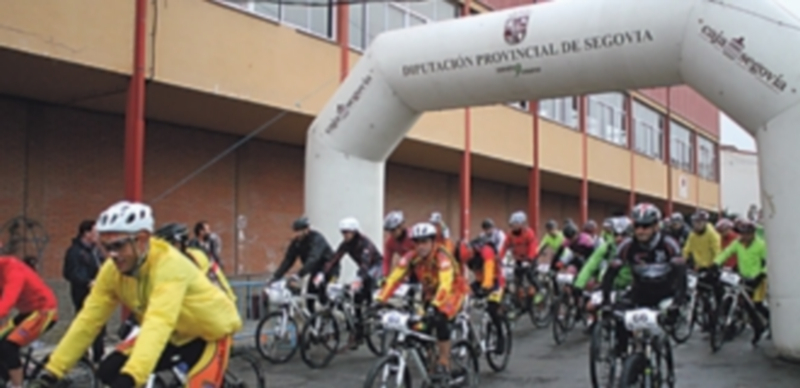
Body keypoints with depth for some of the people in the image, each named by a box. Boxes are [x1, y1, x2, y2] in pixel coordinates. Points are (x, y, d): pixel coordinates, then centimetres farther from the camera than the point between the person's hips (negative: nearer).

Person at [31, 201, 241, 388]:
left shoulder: (168, 264, -35)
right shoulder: (112, 271, -15)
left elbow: (158, 323, -47)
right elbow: (88, 320, -12)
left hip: (210, 333, -6)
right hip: (175, 335, 7)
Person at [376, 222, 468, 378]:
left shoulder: (442, 257, -33)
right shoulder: (411, 257, -19)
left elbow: (445, 284, -45)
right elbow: (394, 278, -25)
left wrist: (435, 306, -57)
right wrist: (380, 300, -35)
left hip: (452, 291, -5)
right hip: (430, 292, 5)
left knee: (440, 320, -26)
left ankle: (444, 363, -15)